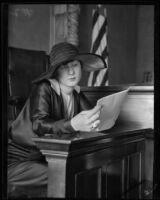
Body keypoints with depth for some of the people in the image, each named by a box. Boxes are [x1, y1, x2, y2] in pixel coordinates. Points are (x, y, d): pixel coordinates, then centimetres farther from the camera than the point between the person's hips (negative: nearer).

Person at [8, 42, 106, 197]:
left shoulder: (76, 94, 4)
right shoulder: (43, 88, -16)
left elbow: (91, 117, -3)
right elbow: (39, 124, -32)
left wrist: (95, 121, -28)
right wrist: (73, 124, -50)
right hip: (20, 156, -5)